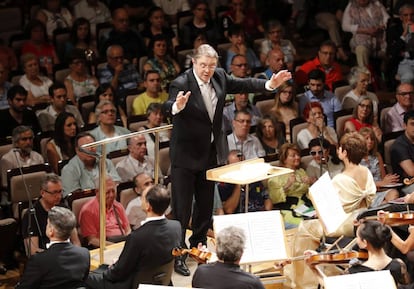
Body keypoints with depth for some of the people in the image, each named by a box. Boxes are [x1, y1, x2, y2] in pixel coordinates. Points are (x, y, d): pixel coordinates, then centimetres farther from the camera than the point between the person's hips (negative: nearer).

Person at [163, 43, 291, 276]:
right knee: (182, 208, -4)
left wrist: (270, 84, -6)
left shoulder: (219, 76, -3)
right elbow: (168, 108, -38)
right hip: (186, 155, -7)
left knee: (206, 205, 18)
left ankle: (198, 246, 33)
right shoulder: (181, 84, -23)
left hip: (210, 152, 7)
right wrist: (177, 106, -61)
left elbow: (242, 85, 6)